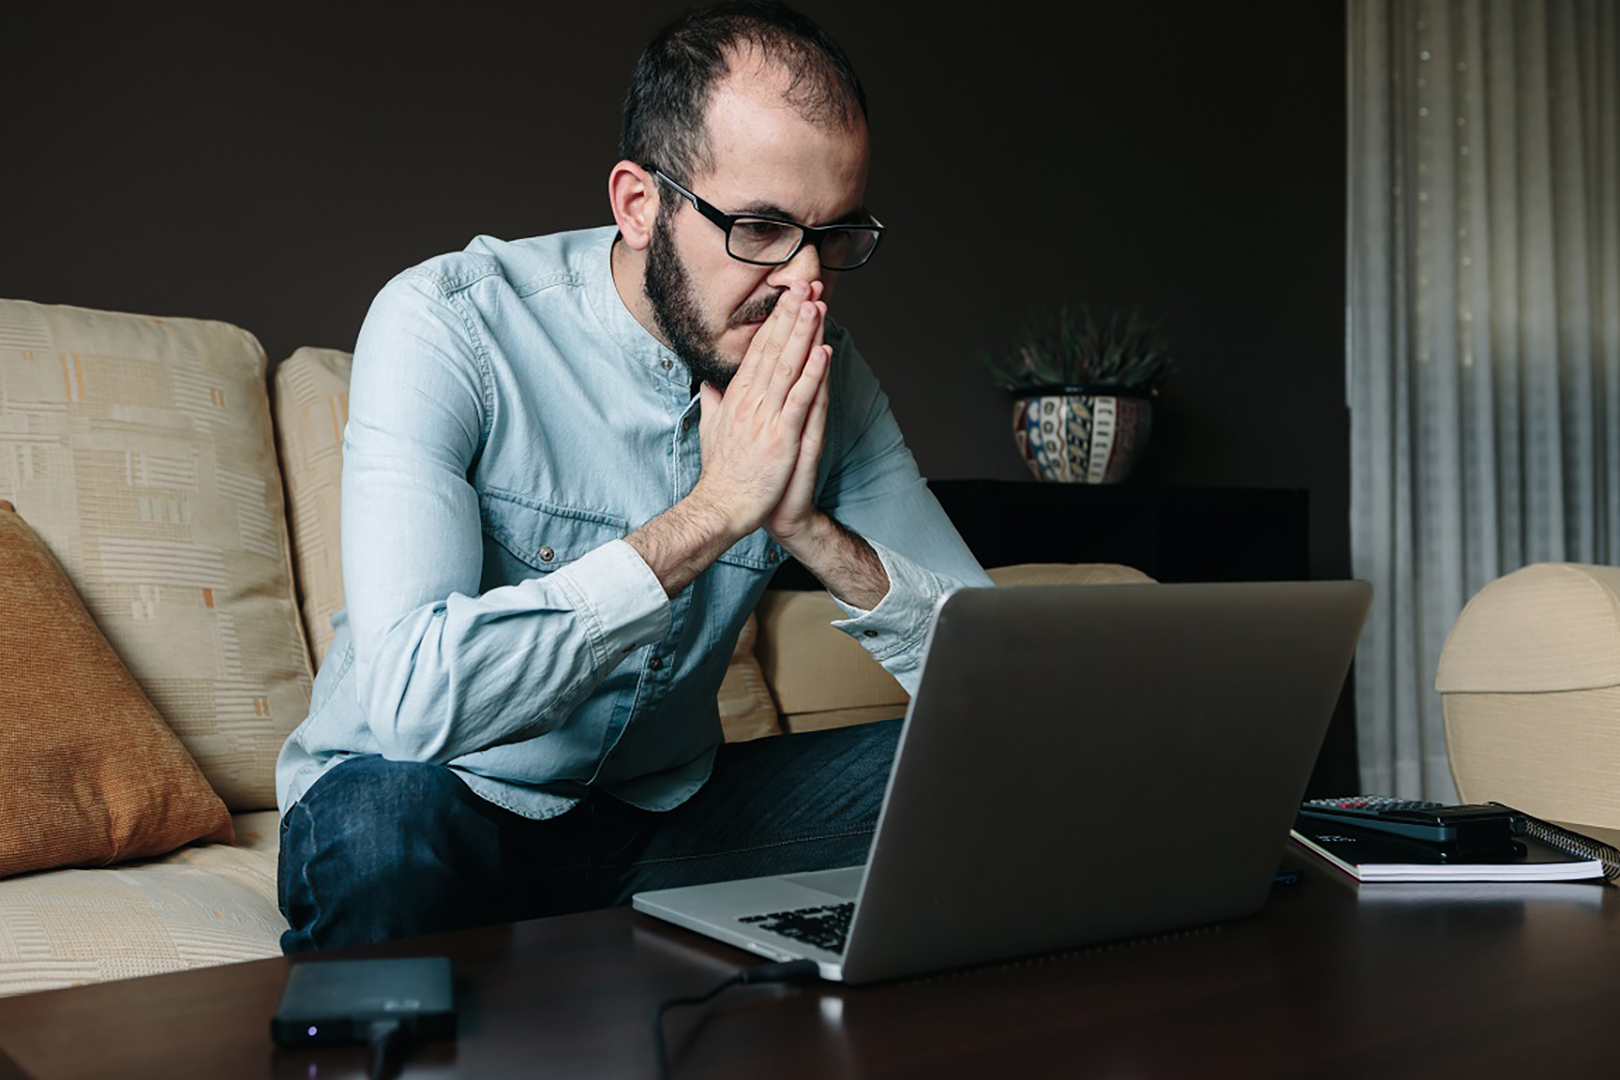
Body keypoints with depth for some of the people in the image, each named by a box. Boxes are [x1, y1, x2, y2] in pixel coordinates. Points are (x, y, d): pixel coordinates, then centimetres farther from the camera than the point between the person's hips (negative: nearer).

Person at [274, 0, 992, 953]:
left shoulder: (821, 377, -4)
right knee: (388, 819, -38)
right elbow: (412, 698, -33)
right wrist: (713, 510, -30)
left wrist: (812, 530, -23)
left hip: (663, 806, 4)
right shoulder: (445, 325, -19)